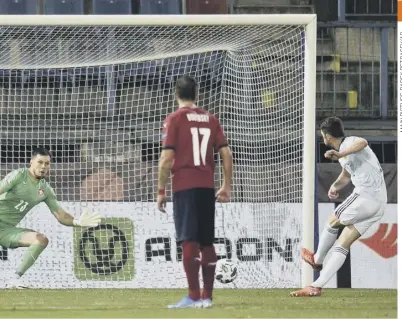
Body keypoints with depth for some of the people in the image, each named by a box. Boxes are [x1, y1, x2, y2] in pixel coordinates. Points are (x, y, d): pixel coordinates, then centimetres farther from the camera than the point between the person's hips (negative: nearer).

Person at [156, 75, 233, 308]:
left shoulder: (175, 119, -3)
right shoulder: (210, 119, 11)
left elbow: (167, 158, -9)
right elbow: (226, 153, 7)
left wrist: (161, 190, -4)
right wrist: (227, 185, 14)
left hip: (185, 186, -5)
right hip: (207, 186, 5)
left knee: (189, 241, -8)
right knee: (207, 242, 11)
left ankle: (194, 296, -14)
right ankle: (207, 297, 12)